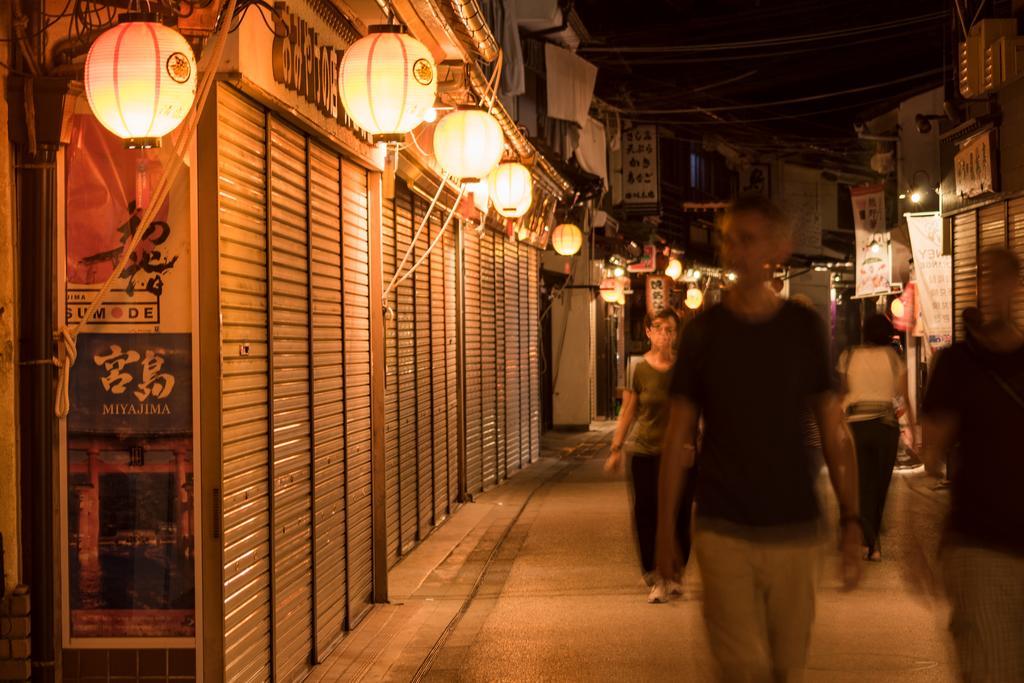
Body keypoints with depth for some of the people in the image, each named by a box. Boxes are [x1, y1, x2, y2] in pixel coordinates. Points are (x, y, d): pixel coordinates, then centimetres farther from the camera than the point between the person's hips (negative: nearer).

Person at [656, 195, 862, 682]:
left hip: (795, 530, 1)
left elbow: (833, 432, 4)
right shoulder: (704, 331, 1)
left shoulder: (804, 328, 2)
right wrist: (665, 530, 1)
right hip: (723, 531, -1)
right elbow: (678, 438, 4)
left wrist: (851, 521, -3)